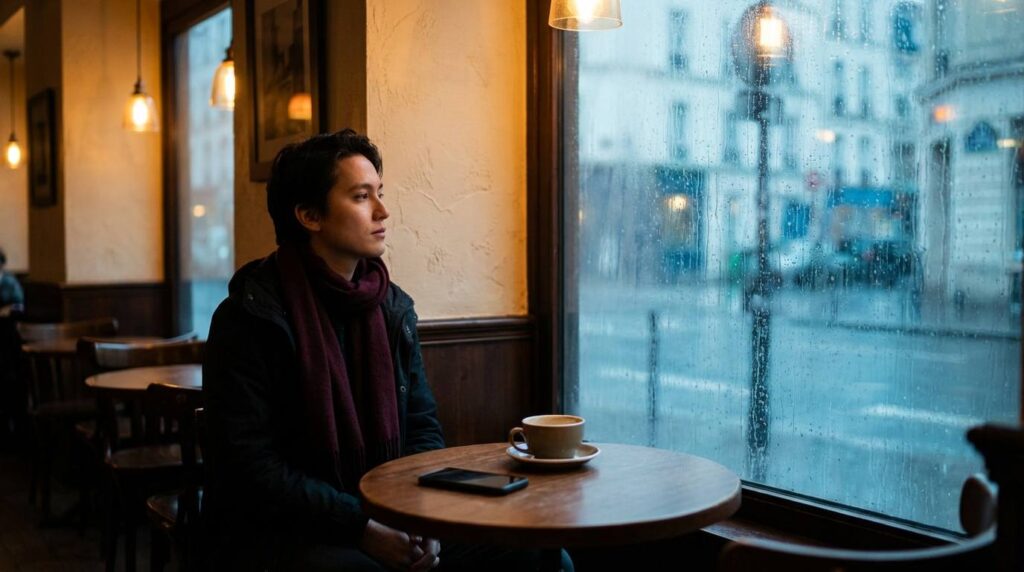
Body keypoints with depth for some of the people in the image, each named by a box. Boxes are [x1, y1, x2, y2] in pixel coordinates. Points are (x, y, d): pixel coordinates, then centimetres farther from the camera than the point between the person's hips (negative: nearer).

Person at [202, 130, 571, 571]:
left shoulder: (393, 307, 7)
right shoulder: (249, 318, -11)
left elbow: (422, 427, 11)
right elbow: (251, 468, -15)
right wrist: (362, 528, -19)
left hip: (382, 521, 6)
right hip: (274, 533, -5)